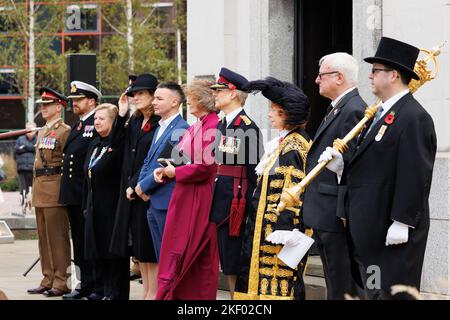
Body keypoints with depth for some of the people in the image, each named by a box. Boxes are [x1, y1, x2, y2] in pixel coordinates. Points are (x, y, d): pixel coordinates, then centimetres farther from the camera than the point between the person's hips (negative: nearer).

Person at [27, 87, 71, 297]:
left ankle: (61, 282, -3)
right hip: (40, 191, 9)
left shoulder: (65, 131, -8)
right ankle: (48, 280, 17)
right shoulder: (42, 132, 19)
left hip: (55, 190, -9)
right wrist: (34, 192, 19)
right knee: (44, 237, 11)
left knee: (58, 237, -6)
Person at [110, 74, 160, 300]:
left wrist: (136, 185, -14)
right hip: (130, 190, 8)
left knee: (149, 246, -4)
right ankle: (146, 291, 18)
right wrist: (122, 114, -1)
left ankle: (153, 292, 2)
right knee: (138, 246, 11)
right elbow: (116, 142, 5)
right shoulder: (134, 122, 13)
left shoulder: (160, 124, -13)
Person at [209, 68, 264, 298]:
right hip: (220, 200, 9)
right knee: (227, 262, 12)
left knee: (235, 261, -5)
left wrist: (249, 208, -15)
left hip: (237, 200, -9)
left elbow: (254, 170, -14)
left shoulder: (247, 127, -13)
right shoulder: (220, 125, 13)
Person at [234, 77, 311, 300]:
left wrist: (284, 230, -23)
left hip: (280, 225, -10)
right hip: (268, 227, 10)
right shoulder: (283, 142, 17)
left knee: (281, 282, -9)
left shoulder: (293, 146, -14)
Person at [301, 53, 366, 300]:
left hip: (336, 215, -11)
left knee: (342, 289, -6)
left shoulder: (353, 111, -16)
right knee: (334, 286, 15)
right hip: (324, 216, 11)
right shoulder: (337, 109, 17)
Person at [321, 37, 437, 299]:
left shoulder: (414, 118, -14)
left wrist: (401, 223, -23)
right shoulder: (384, 114, 17)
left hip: (393, 231, -10)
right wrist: (340, 164, 2)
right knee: (375, 291, 12)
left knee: (393, 292, -6)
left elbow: (415, 176, -20)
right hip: (372, 229, 10)